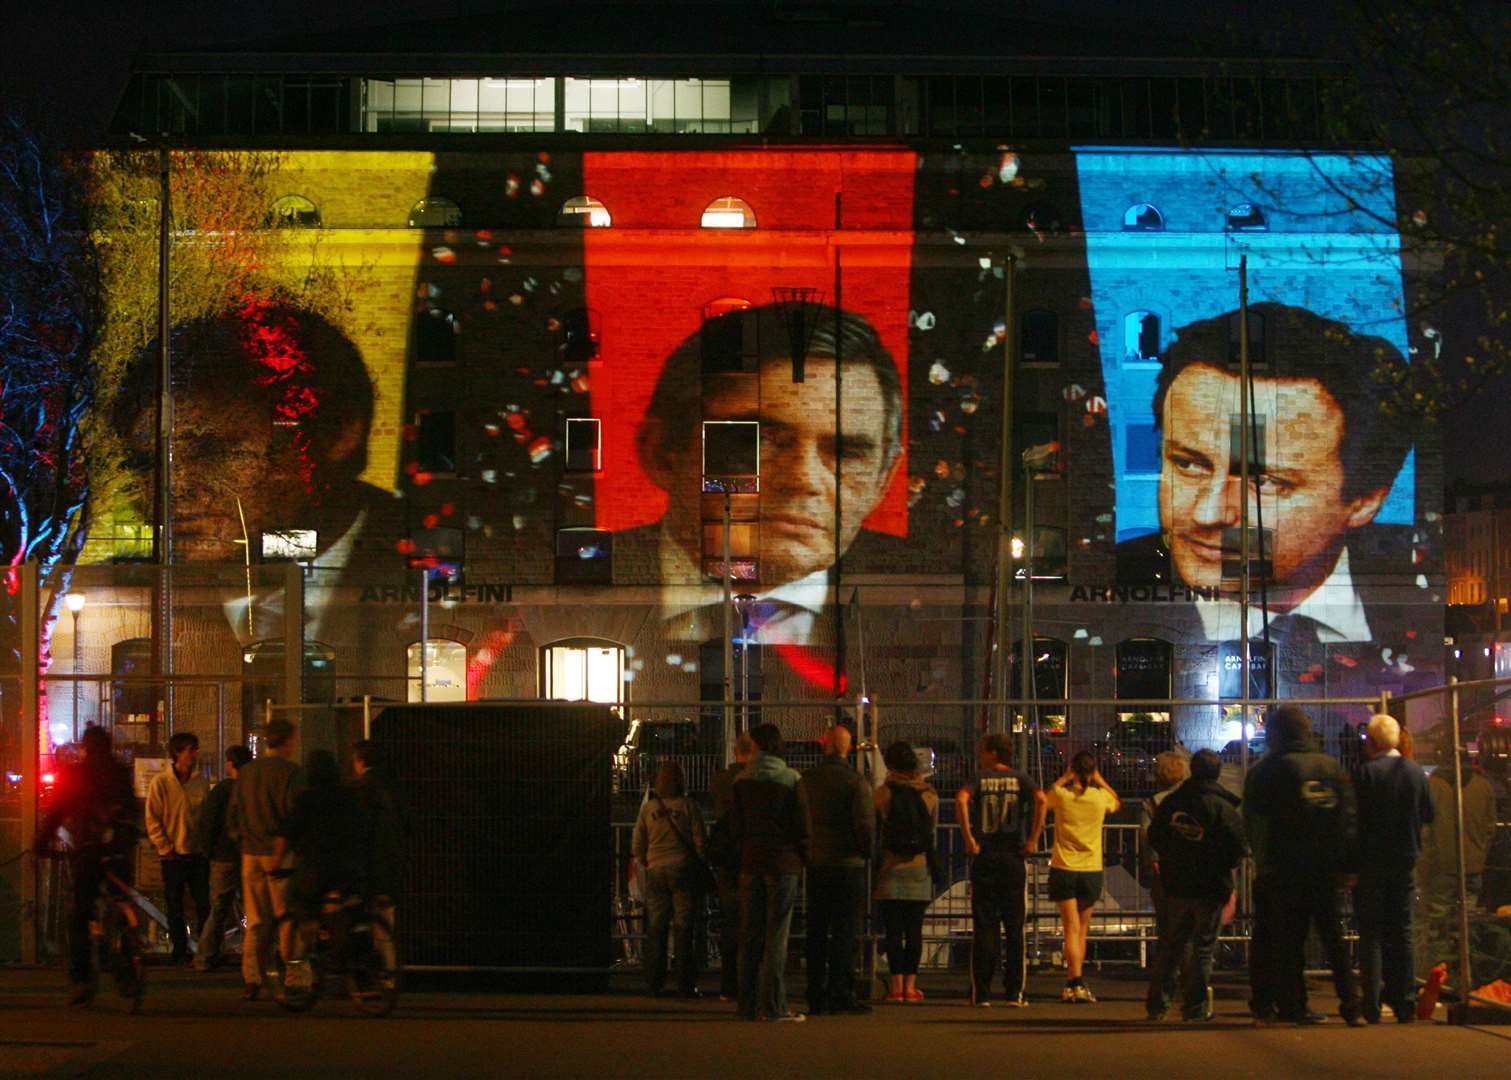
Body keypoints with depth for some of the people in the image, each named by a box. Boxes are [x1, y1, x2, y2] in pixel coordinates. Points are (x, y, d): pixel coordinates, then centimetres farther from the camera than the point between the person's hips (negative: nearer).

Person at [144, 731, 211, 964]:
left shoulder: (201, 782, 6)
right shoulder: (161, 783, -5)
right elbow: (153, 820, -4)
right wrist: (166, 848, -8)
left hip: (199, 853, 3)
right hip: (174, 856, -3)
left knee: (203, 903, 3)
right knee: (175, 907, 4)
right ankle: (180, 951, 11)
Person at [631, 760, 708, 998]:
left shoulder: (648, 808, 2)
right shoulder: (688, 806, -6)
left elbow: (637, 845, 6)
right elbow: (700, 842, -6)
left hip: (656, 871, 3)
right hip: (684, 869, -2)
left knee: (656, 930, 8)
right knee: (684, 929, 0)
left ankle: (655, 984, 8)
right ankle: (686, 985, -1)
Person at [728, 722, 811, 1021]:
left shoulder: (741, 780, 3)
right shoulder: (790, 780, -6)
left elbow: (735, 825, 7)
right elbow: (801, 826, -5)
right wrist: (804, 859, 5)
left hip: (750, 863, 3)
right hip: (783, 862, -3)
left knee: (750, 935, 9)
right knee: (776, 935, -3)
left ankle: (749, 1004, 11)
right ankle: (774, 1005, -6)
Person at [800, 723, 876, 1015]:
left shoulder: (807, 780, 4)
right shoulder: (855, 782, -10)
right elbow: (866, 824, -13)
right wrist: (866, 852, 3)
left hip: (815, 865, 4)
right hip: (848, 865, -4)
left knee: (816, 933, 10)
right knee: (846, 933, -1)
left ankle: (816, 996, 11)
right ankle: (840, 993, -5)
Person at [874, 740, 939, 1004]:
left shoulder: (883, 793, -5)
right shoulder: (929, 794, 3)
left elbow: (873, 831, 0)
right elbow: (934, 831, 11)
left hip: (891, 867, -2)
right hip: (920, 868, 2)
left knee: (893, 929, 0)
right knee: (914, 929, 5)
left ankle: (896, 984, -3)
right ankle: (910, 985, 3)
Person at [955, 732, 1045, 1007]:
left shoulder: (979, 778, 2)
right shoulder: (1020, 778, 5)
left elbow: (961, 799, -18)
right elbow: (1041, 800, -14)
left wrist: (968, 838, -13)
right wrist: (1033, 840, -9)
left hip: (984, 859, -1)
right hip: (1013, 860, 1)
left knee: (983, 928, 3)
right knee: (1014, 928, 5)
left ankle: (981, 992, 2)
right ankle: (1014, 992, 3)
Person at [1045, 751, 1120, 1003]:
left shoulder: (1062, 795, -9)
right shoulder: (1100, 797, -5)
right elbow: (1117, 803, 19)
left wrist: (1065, 777, 16)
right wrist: (1099, 779, 20)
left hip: (1063, 869, -1)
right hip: (1091, 870, 1)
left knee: (1072, 928, -6)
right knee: (1081, 929, 14)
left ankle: (1077, 983, -20)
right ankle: (1073, 982, 18)